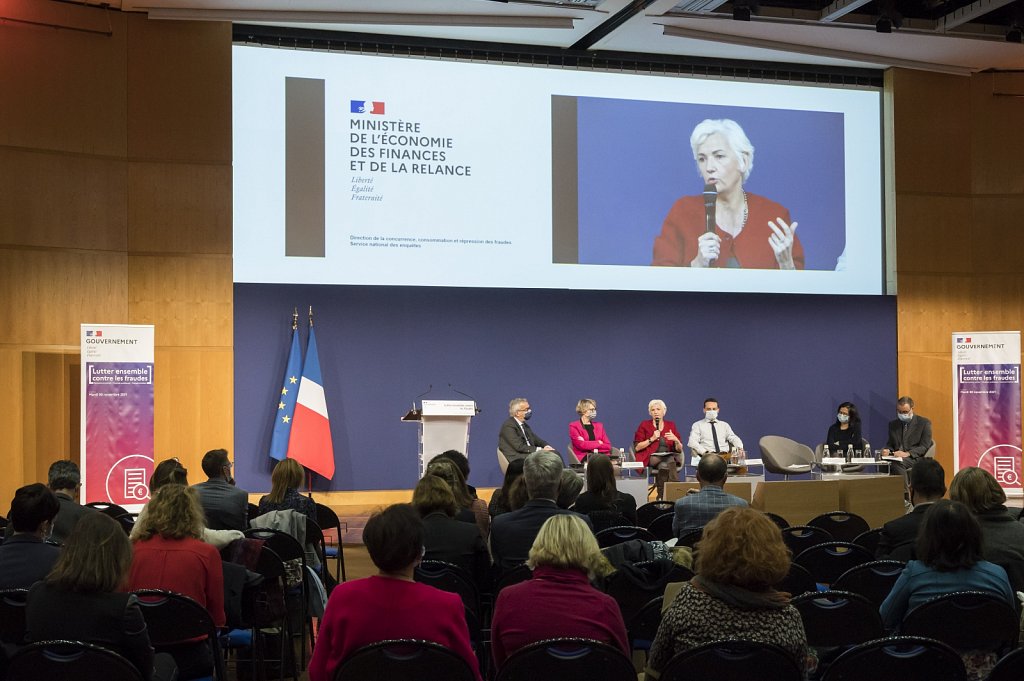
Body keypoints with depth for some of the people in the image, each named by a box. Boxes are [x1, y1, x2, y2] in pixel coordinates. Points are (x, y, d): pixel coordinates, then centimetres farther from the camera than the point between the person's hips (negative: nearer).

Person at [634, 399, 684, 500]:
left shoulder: (671, 426, 17)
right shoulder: (644, 425, 11)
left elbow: (680, 449, 13)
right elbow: (637, 447, 2)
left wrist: (675, 440, -8)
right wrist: (652, 439, -7)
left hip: (670, 456, 2)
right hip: (652, 457, -2)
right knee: (666, 464, -36)